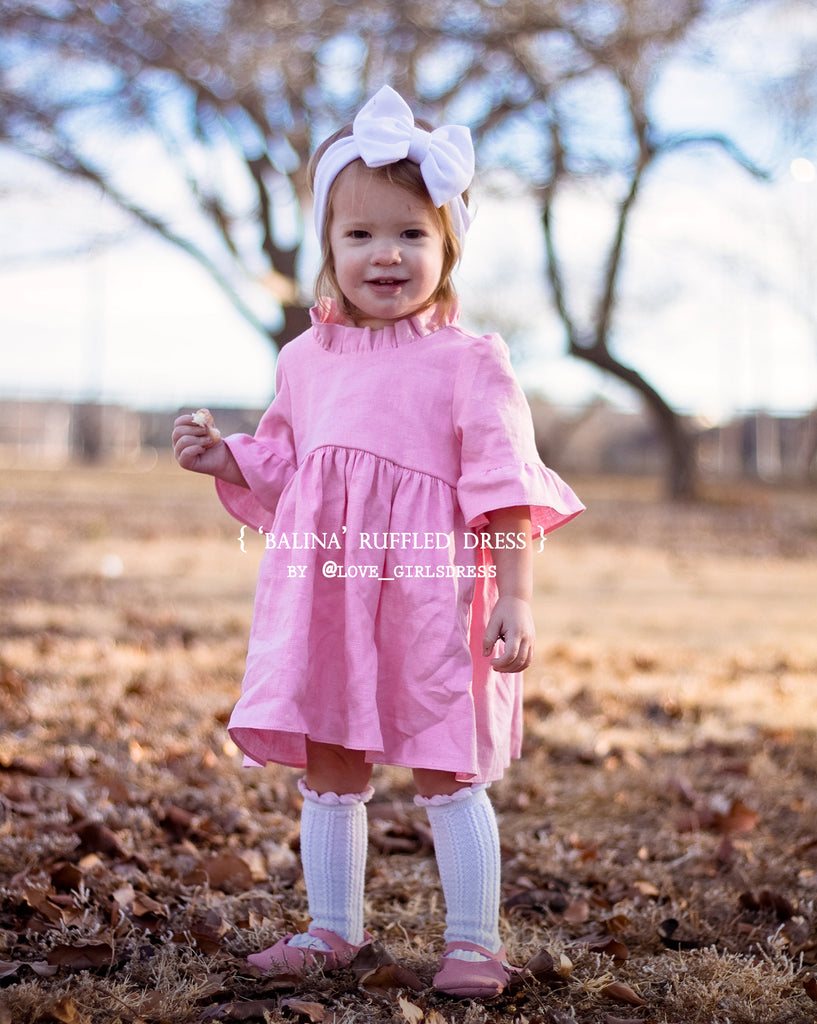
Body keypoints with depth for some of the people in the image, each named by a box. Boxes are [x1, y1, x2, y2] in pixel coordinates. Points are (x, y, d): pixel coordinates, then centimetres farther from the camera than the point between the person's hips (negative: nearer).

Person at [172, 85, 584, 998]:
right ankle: (331, 928, 28)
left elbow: (505, 491, -8)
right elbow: (279, 468, 21)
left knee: (447, 777, 2)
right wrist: (221, 459, 2)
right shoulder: (307, 360, 10)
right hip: (324, 595, 5)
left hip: (430, 594, -5)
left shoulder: (468, 362, -6)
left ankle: (474, 940, 15)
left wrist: (514, 599, -13)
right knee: (328, 772, 13)